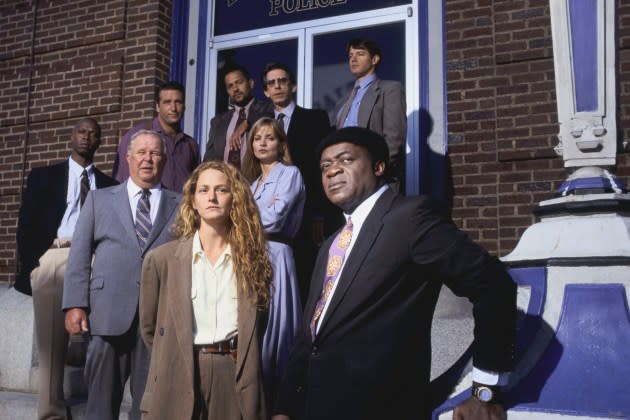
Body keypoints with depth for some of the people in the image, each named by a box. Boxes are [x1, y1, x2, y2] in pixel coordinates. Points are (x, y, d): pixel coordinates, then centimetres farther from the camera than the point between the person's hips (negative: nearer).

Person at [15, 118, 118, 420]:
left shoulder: (108, 185, 18)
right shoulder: (44, 176, 14)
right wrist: (31, 265, -2)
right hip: (53, 259, 0)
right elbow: (26, 224, 8)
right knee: (51, 341, 0)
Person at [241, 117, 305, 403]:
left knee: (270, 325, -5)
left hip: (273, 255, -7)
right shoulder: (252, 178, 21)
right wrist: (263, 211, -5)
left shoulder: (289, 173, -1)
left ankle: (273, 396, 3)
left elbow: (274, 219, -12)